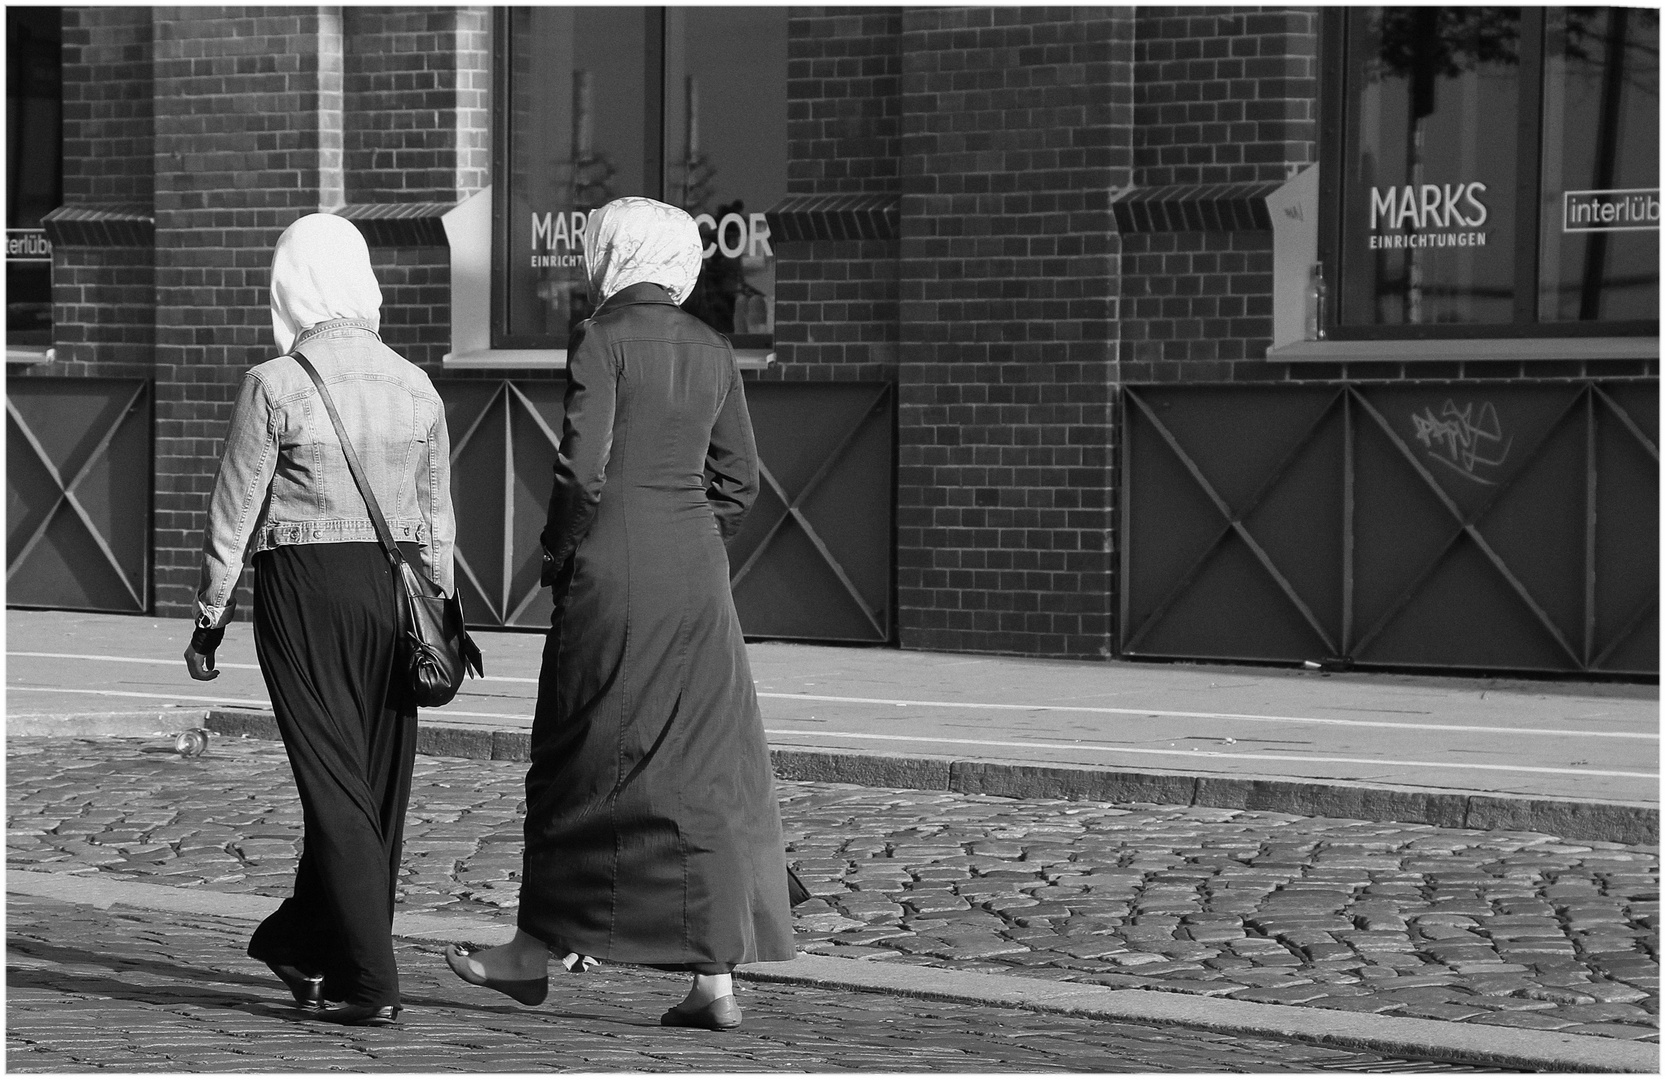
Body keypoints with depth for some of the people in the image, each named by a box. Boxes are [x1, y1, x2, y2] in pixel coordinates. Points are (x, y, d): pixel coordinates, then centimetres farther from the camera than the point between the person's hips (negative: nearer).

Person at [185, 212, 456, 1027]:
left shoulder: (275, 385, -9)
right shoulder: (415, 386, 5)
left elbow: (234, 515, -6)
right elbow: (437, 521, 10)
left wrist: (208, 622, 3)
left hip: (306, 586, -5)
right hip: (395, 588, 5)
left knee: (334, 783, -1)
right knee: (378, 781, 14)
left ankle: (369, 984, -4)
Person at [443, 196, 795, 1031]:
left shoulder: (601, 338, -8)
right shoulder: (711, 349, 10)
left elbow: (583, 466, -15)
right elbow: (738, 478, 12)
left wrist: (558, 551, 0)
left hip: (614, 569, -5)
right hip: (698, 571, 6)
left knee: (582, 763, 6)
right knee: (703, 768, 6)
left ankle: (540, 948, 17)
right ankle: (716, 977, 3)